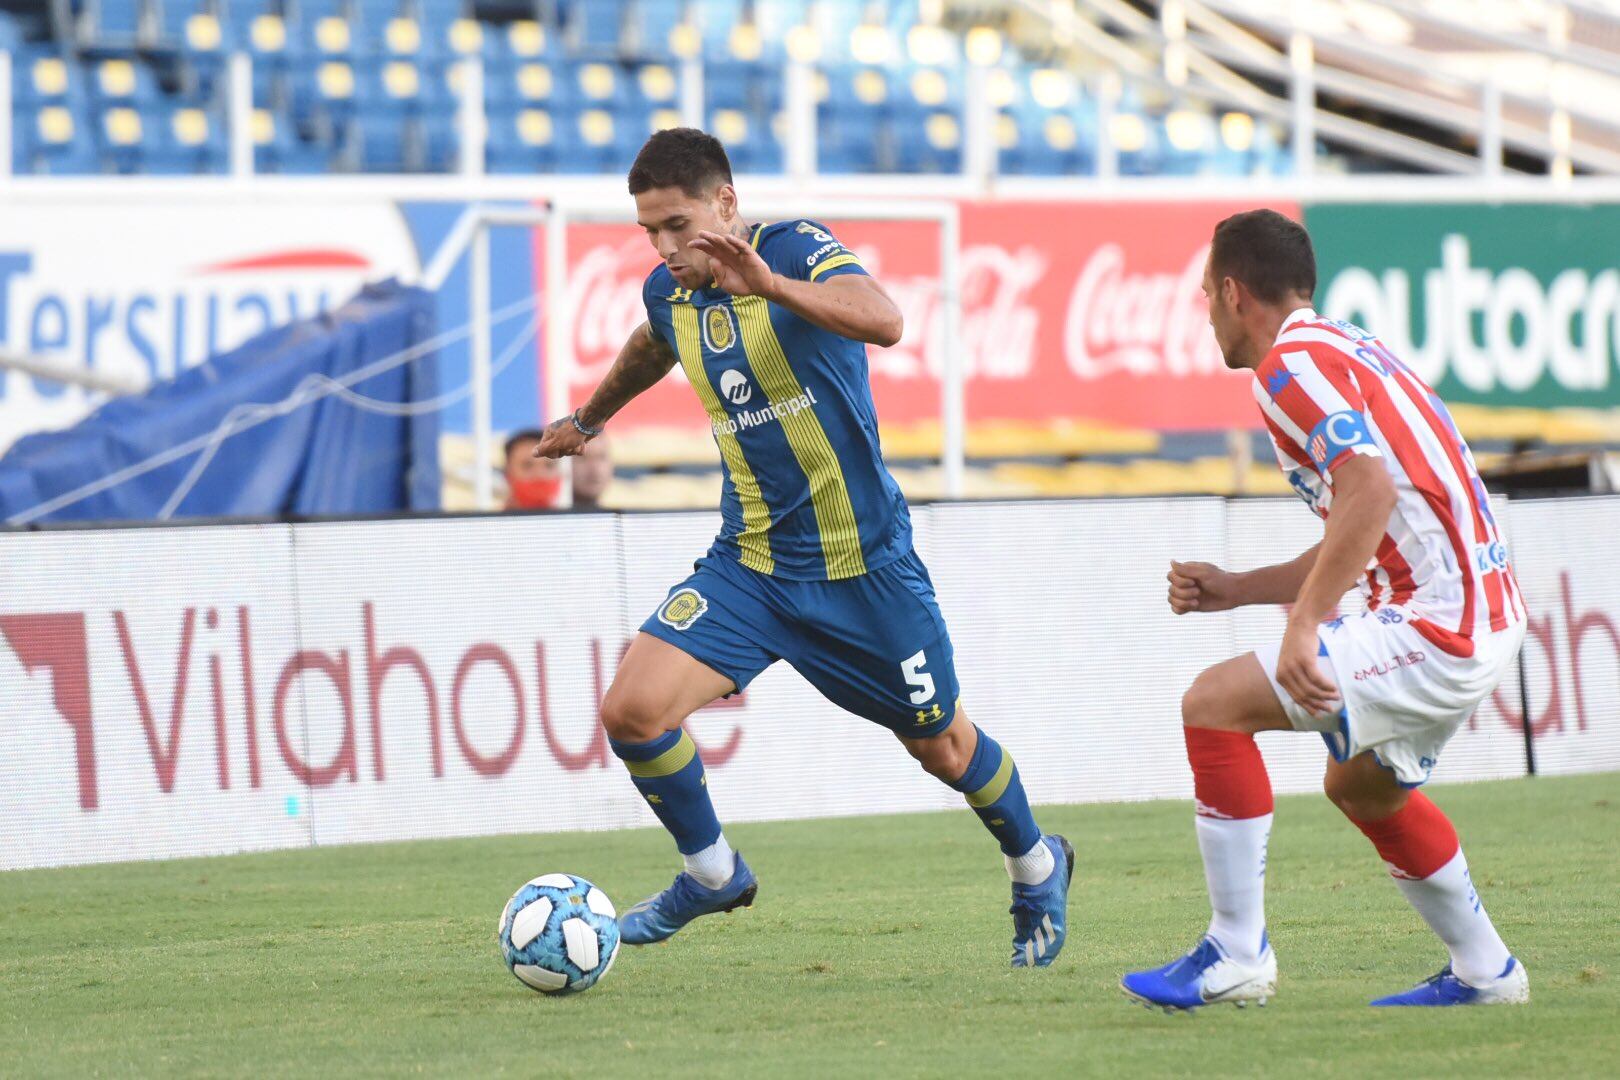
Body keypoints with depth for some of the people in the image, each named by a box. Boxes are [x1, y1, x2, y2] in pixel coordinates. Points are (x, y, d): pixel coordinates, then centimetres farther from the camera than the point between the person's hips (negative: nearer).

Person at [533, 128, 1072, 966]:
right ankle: (712, 874, 9)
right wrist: (588, 419, 42)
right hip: (749, 561, 5)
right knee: (632, 709, -14)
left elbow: (883, 321, -39)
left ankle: (1038, 869, 40)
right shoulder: (668, 292, 0)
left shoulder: (798, 249, -18)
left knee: (940, 744, 11)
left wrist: (770, 284, -54)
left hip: (861, 562, -5)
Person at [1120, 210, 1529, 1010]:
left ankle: (1237, 954, -8)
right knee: (1362, 787, 30)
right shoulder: (1340, 349, 20)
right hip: (1483, 617, 10)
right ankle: (1484, 973, 35)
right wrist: (1236, 590, 24)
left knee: (1214, 703, -11)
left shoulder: (1295, 361, -11)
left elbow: (1372, 488, -28)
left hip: (1435, 627, -10)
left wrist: (1303, 626, -29)